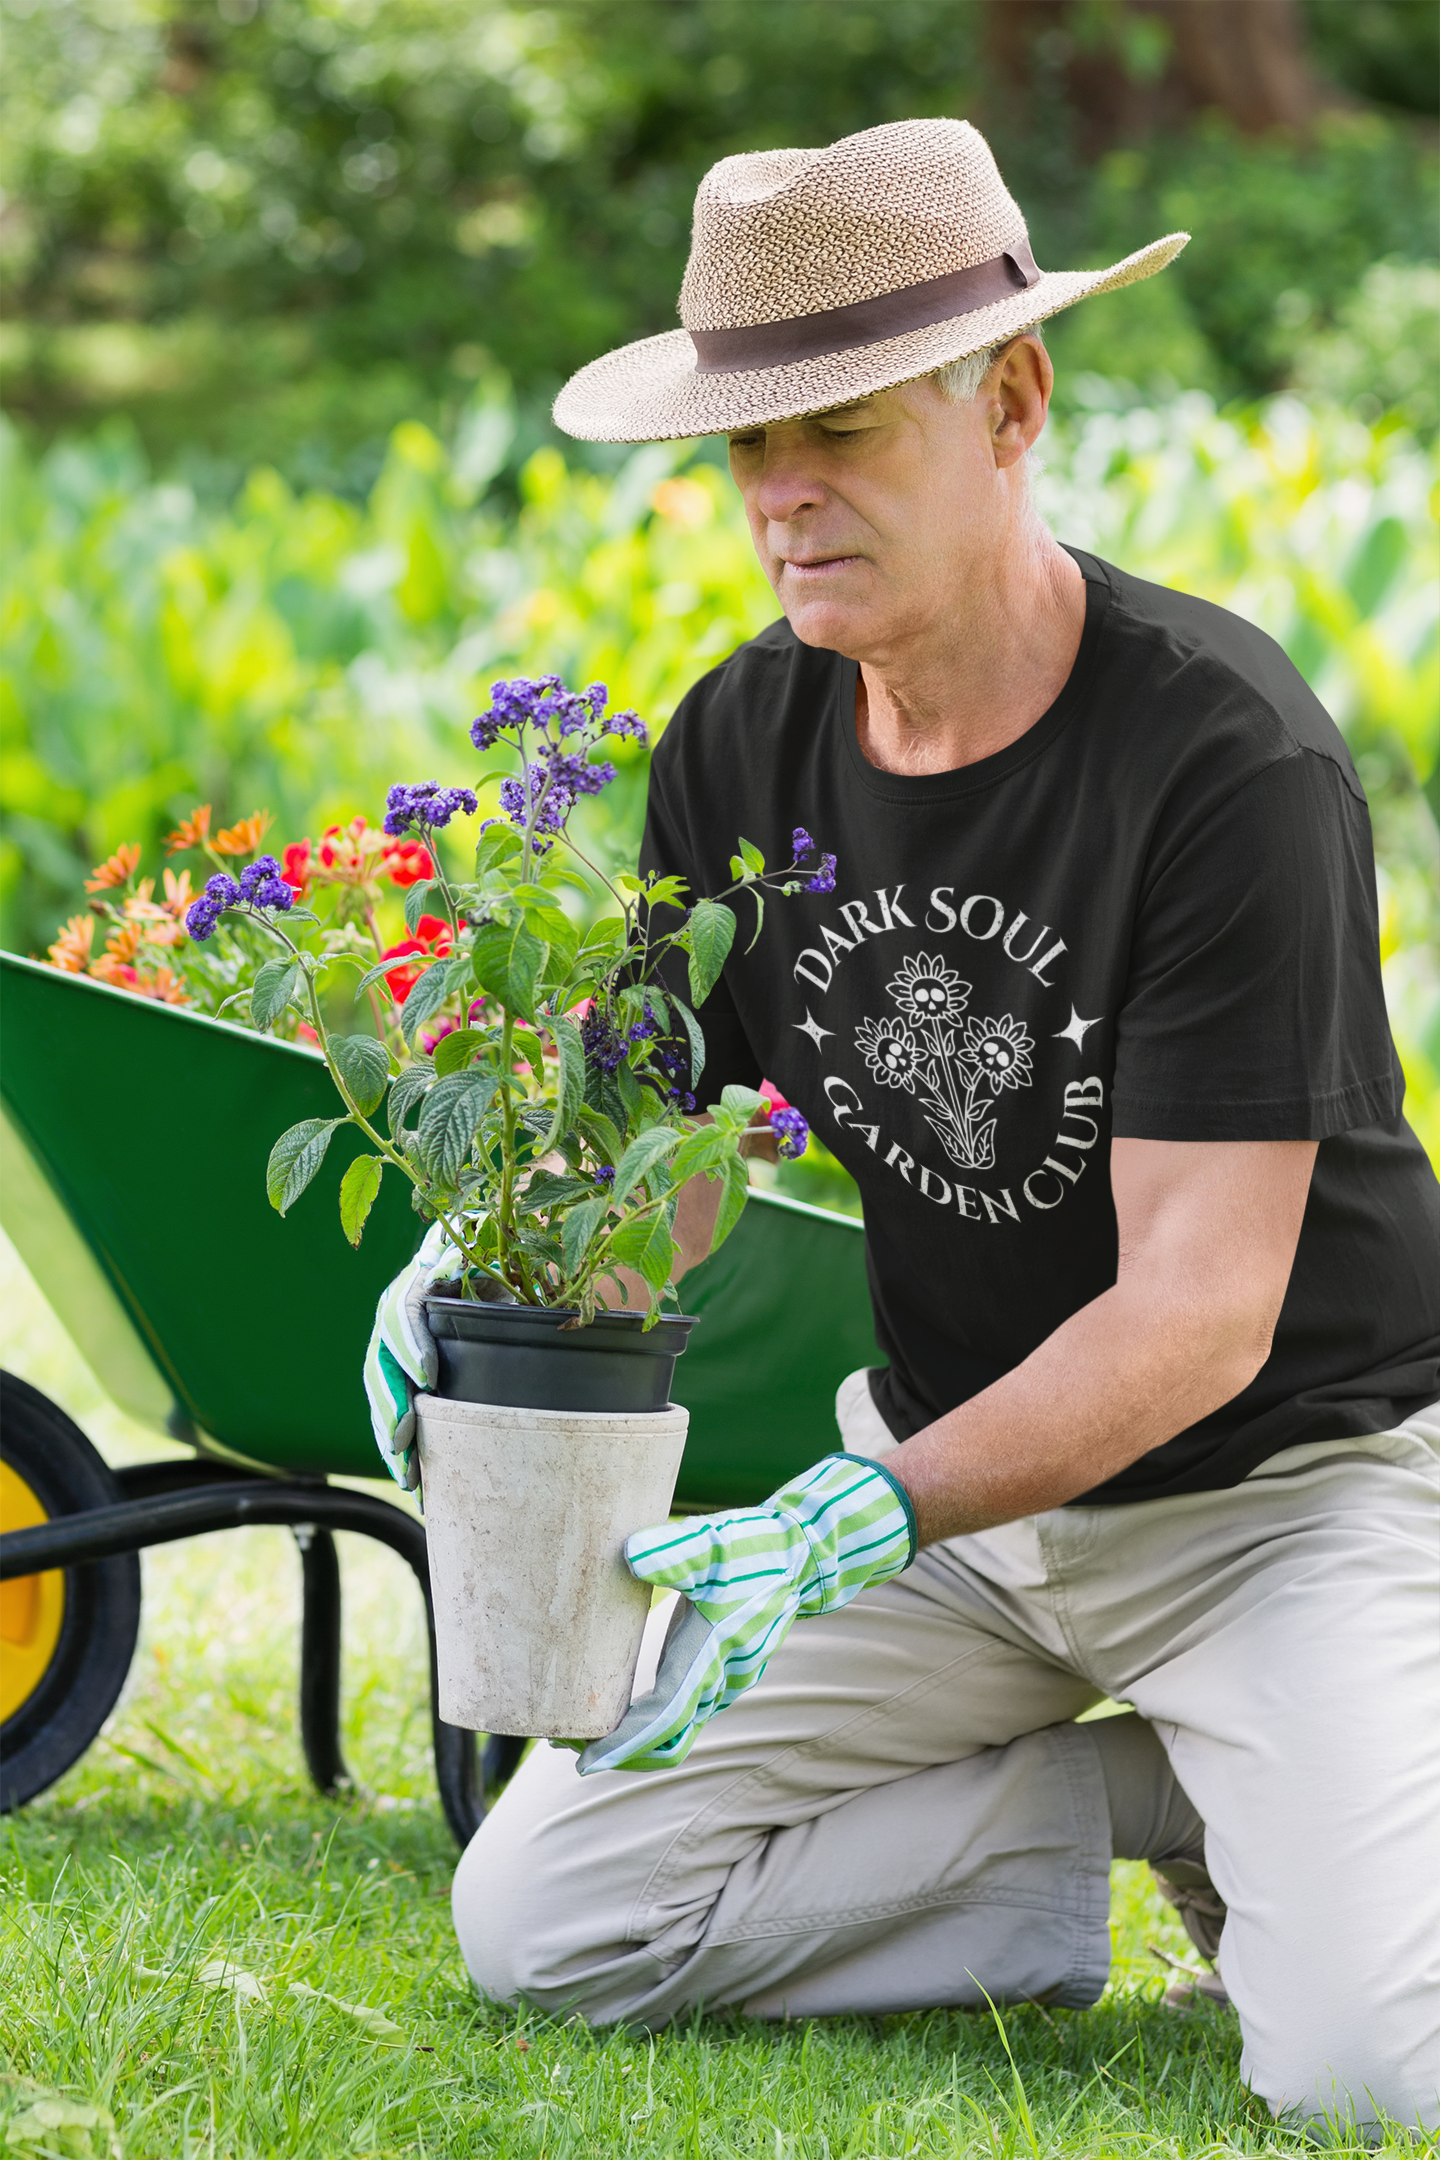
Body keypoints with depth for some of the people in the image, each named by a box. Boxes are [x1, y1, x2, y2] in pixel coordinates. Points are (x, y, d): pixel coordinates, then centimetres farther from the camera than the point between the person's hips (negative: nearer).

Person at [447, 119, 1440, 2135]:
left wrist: (868, 1514, -39)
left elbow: (1199, 1312, -26)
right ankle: (1136, 1800, 6)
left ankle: (1273, 1821, 7)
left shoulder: (1223, 748, -24)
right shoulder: (742, 742, -5)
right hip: (947, 1465, 6)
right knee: (537, 1923, -6)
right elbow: (653, 1154, 1)